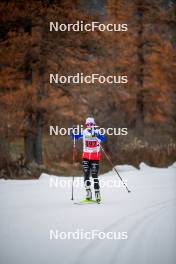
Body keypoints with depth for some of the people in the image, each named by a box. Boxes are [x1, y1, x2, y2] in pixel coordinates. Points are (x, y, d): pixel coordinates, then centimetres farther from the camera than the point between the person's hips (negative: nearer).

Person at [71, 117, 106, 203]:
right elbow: (74, 136, 9)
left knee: (95, 175, -6)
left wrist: (96, 135, -43)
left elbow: (103, 138, -26)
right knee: (86, 174, -5)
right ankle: (88, 192, -3)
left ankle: (97, 193, 1)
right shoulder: (84, 132, 2)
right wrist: (73, 131, -11)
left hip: (95, 156, -3)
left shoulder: (97, 132, -8)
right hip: (86, 155, 3)